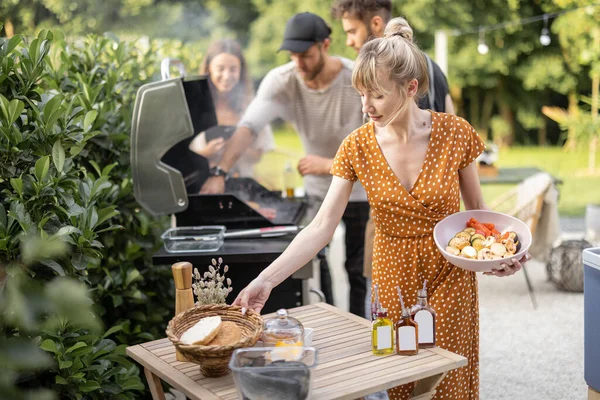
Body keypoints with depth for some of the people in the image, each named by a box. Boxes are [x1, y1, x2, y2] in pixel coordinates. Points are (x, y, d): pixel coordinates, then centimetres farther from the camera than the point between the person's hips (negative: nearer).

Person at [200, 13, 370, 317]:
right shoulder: (281, 81, -17)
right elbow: (248, 126, -29)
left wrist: (330, 164, -32)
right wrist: (220, 173, -43)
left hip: (360, 189, -3)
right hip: (316, 188, 3)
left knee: (357, 270, 5)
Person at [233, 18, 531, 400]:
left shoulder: (455, 133, -13)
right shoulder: (358, 146, -11)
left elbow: (477, 207, 0)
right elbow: (321, 228, -15)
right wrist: (266, 280, -24)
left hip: (450, 274, -1)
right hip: (393, 277, 1)